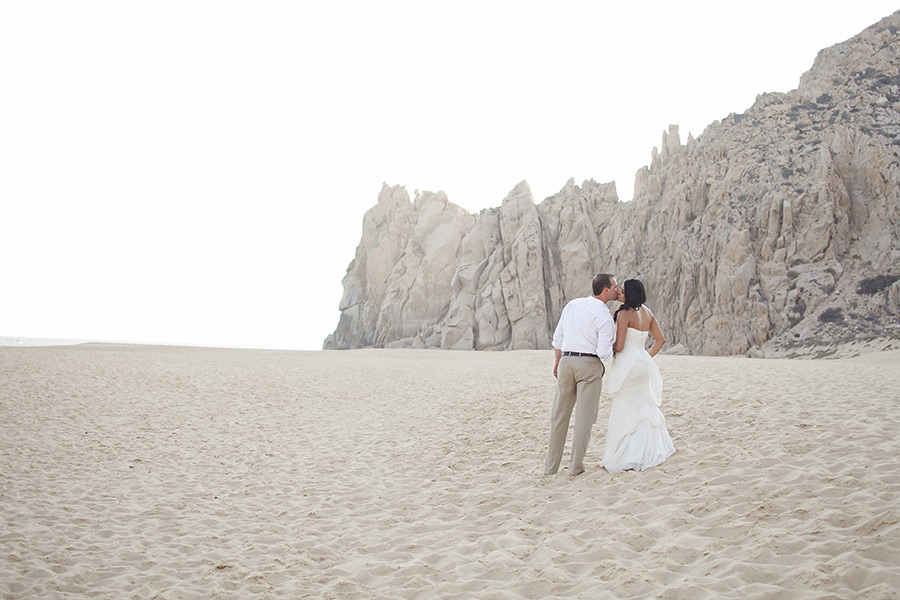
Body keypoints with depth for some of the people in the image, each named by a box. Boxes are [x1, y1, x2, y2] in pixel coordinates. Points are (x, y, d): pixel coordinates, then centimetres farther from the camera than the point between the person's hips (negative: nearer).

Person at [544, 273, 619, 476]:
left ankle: (551, 466, 14)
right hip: (590, 364, -5)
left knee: (559, 415, 11)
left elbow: (558, 337, 12)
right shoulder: (605, 318, -10)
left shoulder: (572, 305, 8)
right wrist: (611, 353, 9)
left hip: (566, 360, 5)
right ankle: (576, 466, 8)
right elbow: (604, 353, -14)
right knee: (584, 417, 4)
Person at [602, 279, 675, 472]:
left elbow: (619, 346, -17)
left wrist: (607, 345, 3)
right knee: (644, 408, 16)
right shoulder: (647, 313, 11)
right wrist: (647, 357, 16)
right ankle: (651, 454, 22)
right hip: (643, 363, 8)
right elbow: (660, 340, 14)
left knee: (624, 411, -1)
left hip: (628, 365, -8)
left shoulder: (624, 313, -14)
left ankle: (623, 459, 3)